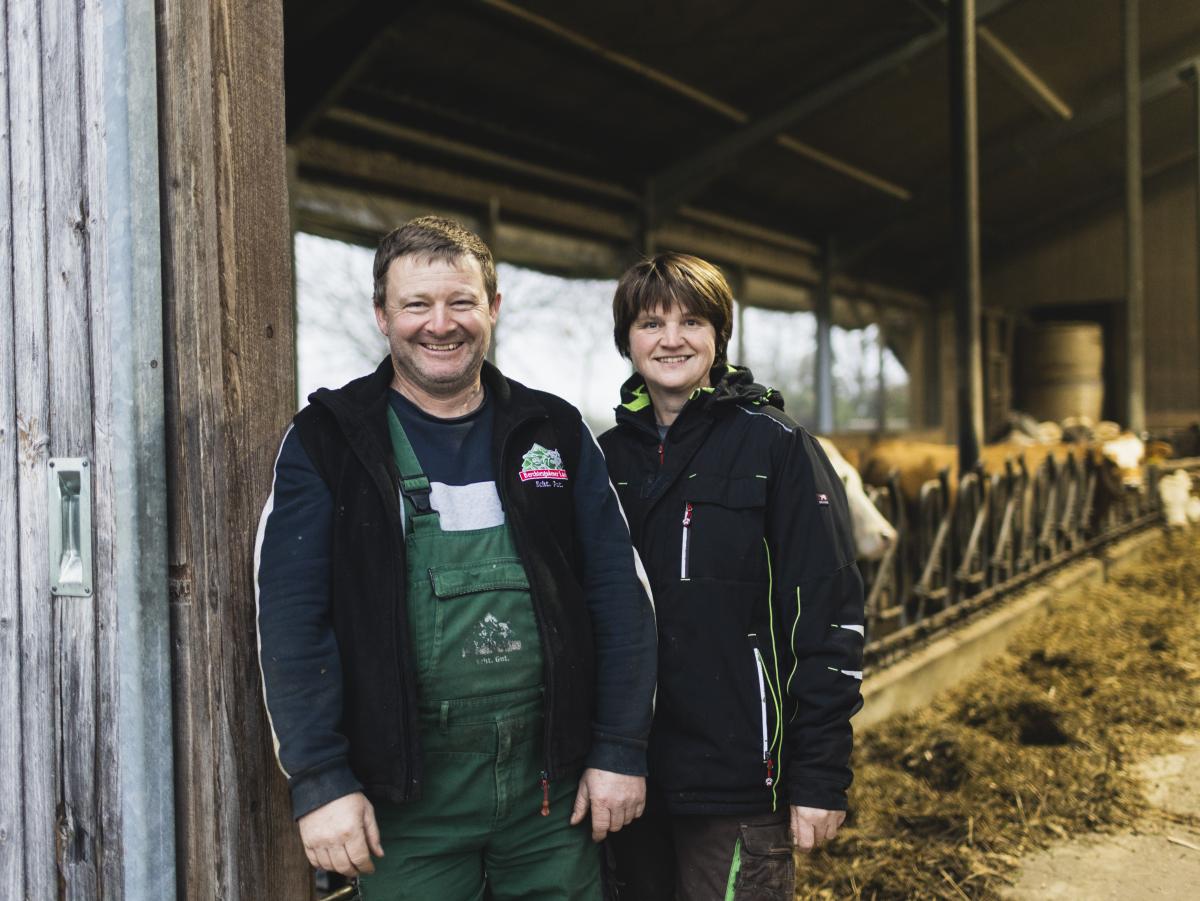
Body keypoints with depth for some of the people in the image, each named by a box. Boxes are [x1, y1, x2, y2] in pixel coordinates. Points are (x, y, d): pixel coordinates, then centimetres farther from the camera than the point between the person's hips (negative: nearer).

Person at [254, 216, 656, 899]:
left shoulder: (554, 431, 7)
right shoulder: (327, 441, -1)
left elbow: (620, 593, 5)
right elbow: (293, 618, -7)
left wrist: (622, 750, -1)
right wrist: (320, 781, -13)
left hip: (552, 786, 3)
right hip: (407, 793, -2)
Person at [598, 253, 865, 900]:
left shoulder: (776, 447, -6)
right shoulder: (607, 457, 8)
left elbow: (829, 617, -9)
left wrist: (819, 775, -12)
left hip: (737, 784, -4)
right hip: (631, 774, 5)